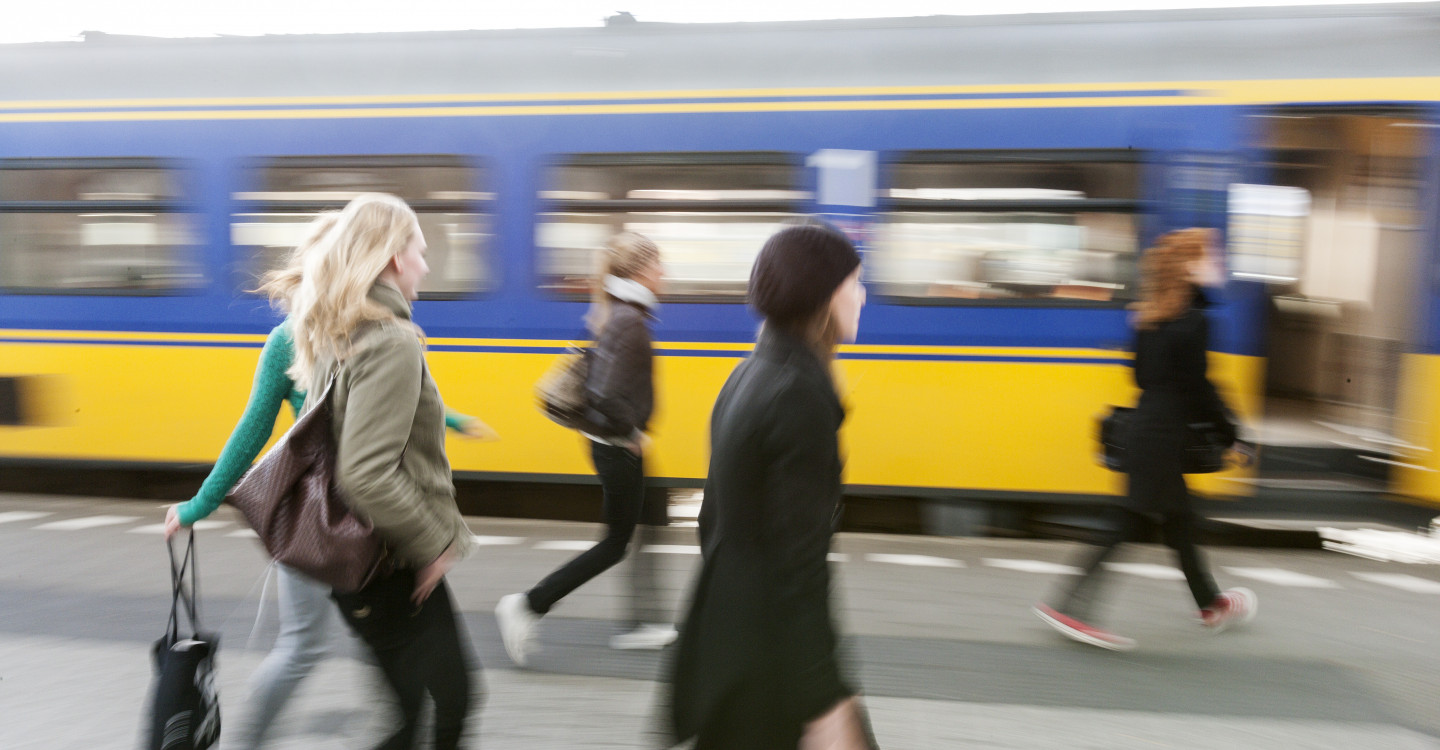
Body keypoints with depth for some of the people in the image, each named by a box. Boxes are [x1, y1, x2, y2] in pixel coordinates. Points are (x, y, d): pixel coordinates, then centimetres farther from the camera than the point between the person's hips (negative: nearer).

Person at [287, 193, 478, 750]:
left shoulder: (337, 334, 7)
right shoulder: (392, 341, -21)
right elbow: (367, 477, -29)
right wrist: (432, 542, -17)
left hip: (362, 554, 9)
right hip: (391, 568, -9)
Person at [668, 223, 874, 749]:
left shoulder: (749, 377, 6)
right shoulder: (802, 396, -22)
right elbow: (800, 560, -24)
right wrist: (825, 702, -20)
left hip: (726, 623, 9)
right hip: (768, 647, -9)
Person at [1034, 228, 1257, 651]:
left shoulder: (1150, 318, 9)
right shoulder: (1193, 322, -15)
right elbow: (1198, 388, -15)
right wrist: (1230, 434, -5)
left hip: (1145, 431, 9)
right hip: (1163, 440, -9)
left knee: (1180, 522, 21)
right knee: (1128, 526, -4)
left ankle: (1211, 605, 38)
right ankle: (1072, 609, -1)